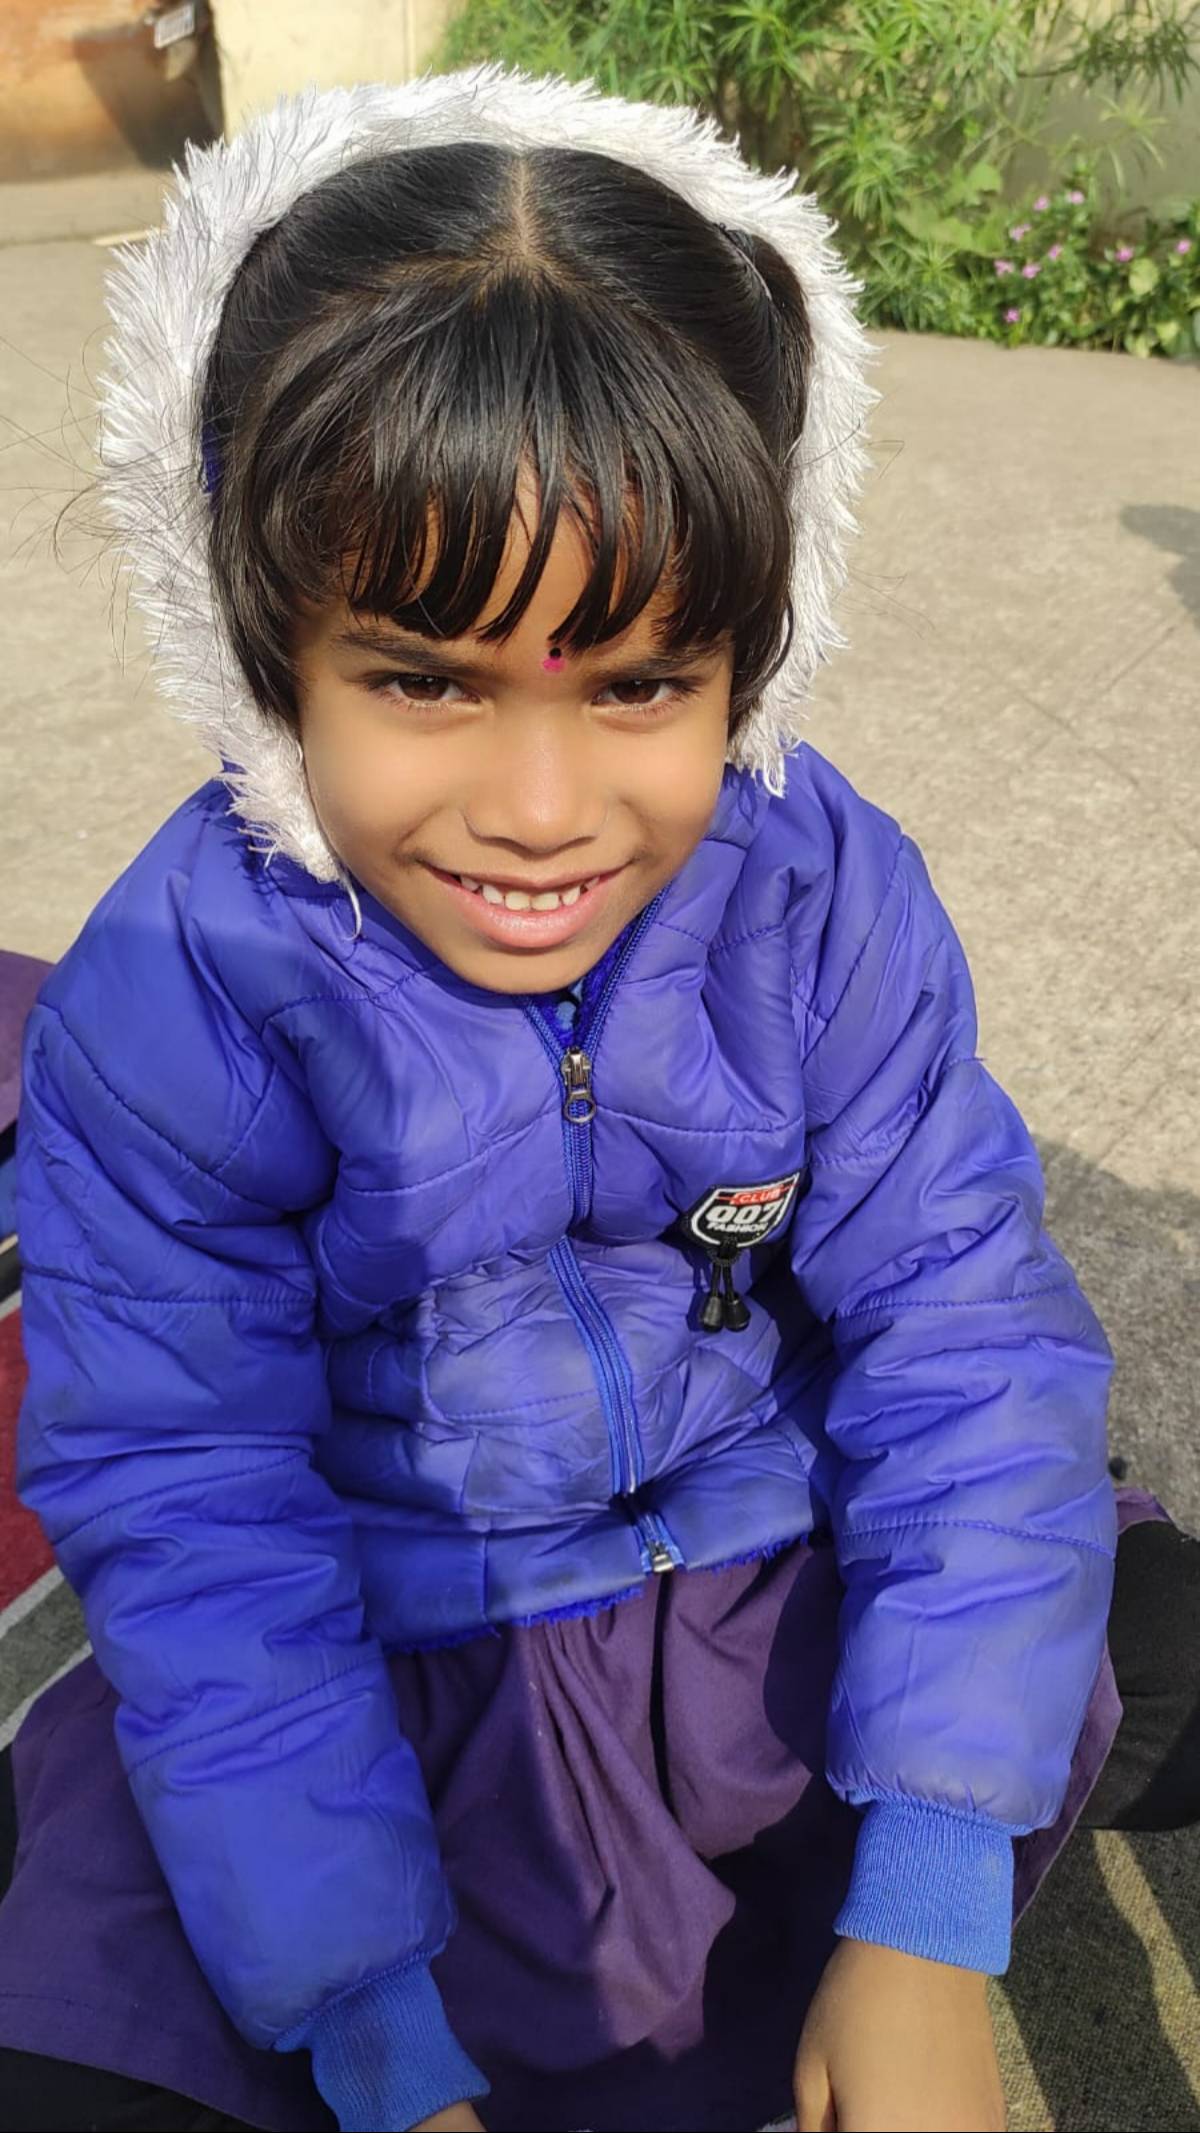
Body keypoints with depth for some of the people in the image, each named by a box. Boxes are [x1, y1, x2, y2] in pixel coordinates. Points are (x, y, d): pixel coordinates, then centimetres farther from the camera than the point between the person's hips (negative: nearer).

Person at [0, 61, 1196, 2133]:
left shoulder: (828, 896, -16)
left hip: (786, 1565, 2)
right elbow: (196, 1520, -16)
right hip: (386, 1645, -1)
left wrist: (928, 1924, -16)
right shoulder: (168, 1009, -21)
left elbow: (959, 1337, -13)